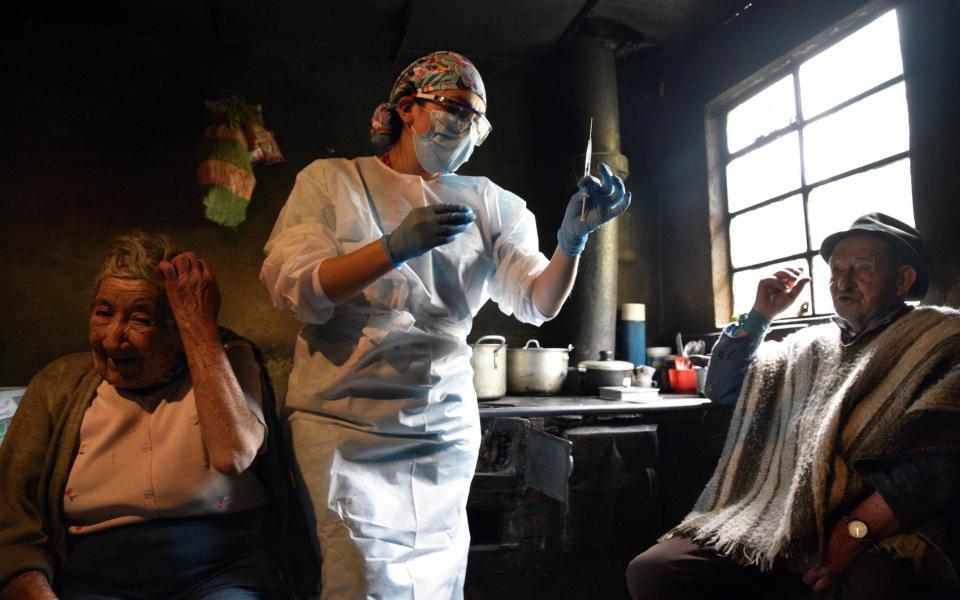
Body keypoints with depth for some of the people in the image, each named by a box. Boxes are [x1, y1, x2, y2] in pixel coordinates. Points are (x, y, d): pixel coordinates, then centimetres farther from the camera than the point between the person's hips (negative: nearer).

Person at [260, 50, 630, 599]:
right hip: (346, 423, -2)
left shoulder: (490, 204, 9)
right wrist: (395, 248, -24)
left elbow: (537, 304, 2)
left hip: (447, 426, 3)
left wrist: (572, 240, -17)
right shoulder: (331, 181, 2)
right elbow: (292, 288, -11)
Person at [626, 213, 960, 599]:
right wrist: (759, 316, 20)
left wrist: (859, 528, -19)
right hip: (777, 524, 6)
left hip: (884, 536, -5)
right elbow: (721, 387, 29)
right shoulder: (808, 346, 25)